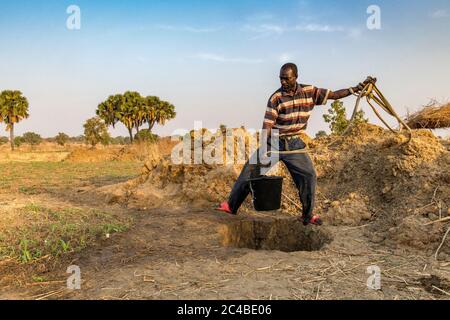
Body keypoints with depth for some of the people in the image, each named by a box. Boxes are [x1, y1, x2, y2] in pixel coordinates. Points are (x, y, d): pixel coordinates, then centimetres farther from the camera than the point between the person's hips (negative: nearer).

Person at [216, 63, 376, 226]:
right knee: (250, 170, -5)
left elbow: (334, 95, 5)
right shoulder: (276, 97, -12)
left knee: (309, 175, -7)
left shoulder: (309, 92, -2)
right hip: (274, 142, -2)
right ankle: (231, 206, 8)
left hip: (294, 144, 2)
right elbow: (267, 125, -16)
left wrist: (358, 87, -2)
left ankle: (308, 215, 12)